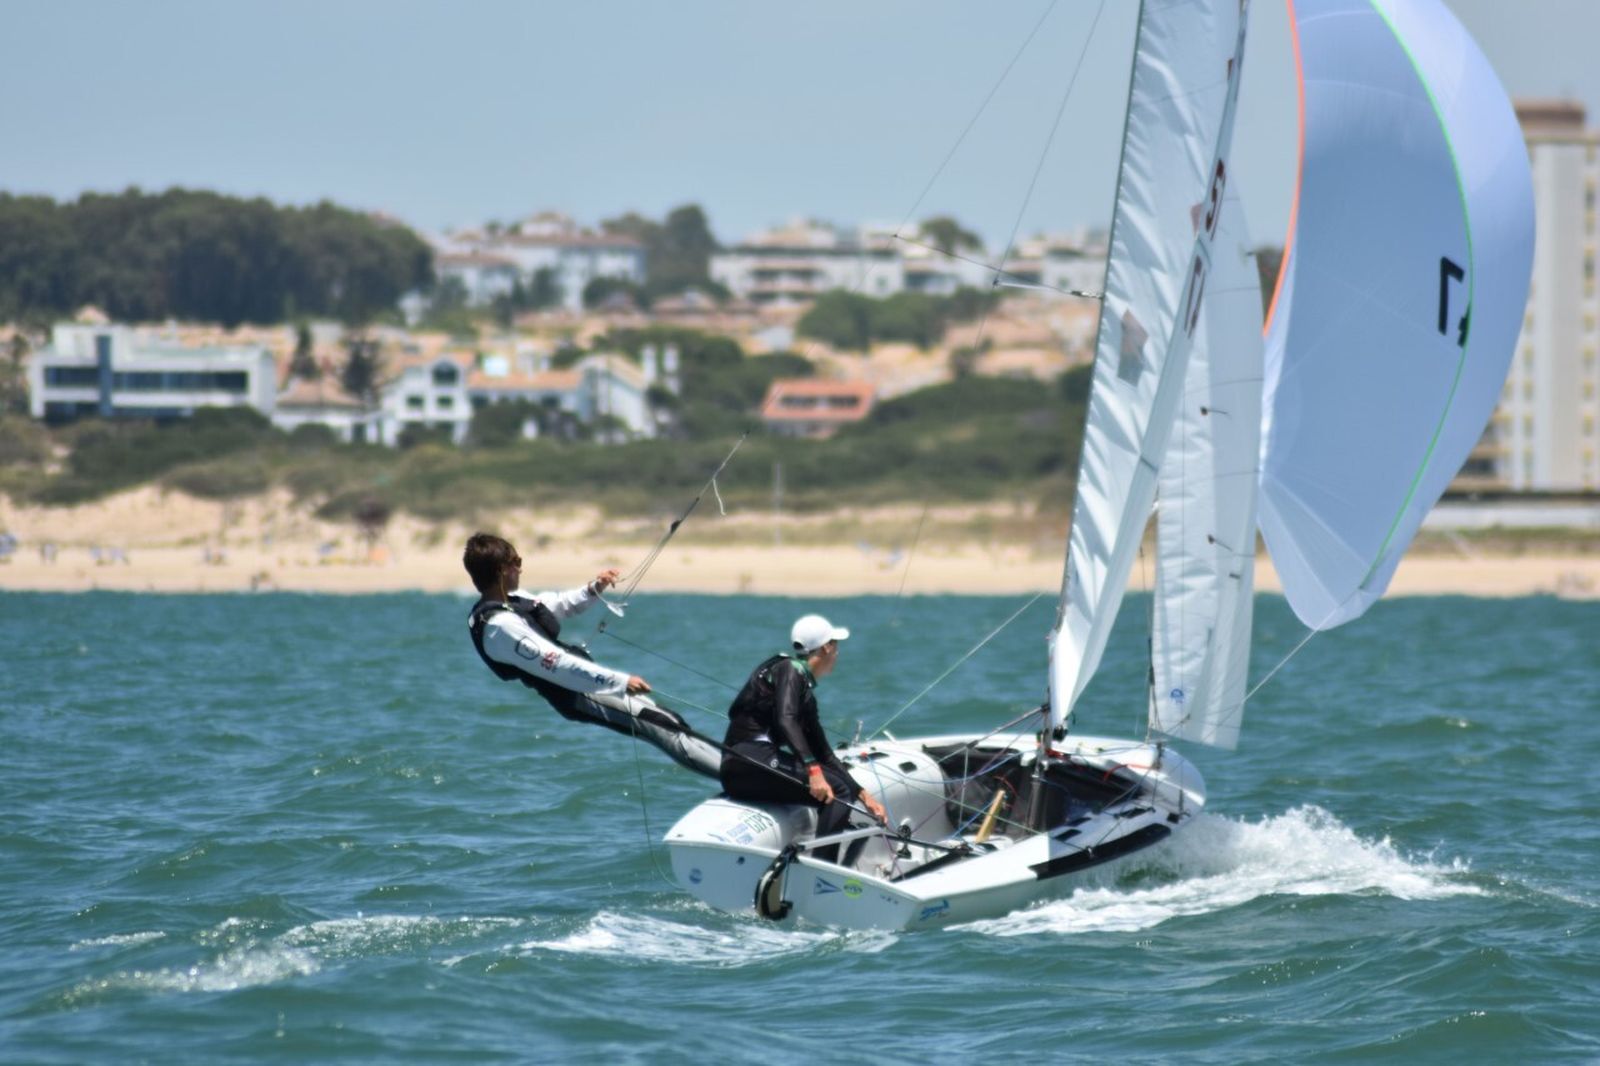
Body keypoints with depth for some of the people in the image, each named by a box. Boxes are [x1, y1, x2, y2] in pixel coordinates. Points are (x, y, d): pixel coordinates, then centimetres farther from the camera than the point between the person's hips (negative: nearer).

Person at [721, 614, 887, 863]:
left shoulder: (807, 692, 25)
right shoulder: (790, 669, -2)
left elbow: (824, 754, 26)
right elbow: (785, 721, -20)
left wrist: (863, 796, 19)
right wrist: (813, 770, -31)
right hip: (749, 760, -10)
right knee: (838, 789, -18)